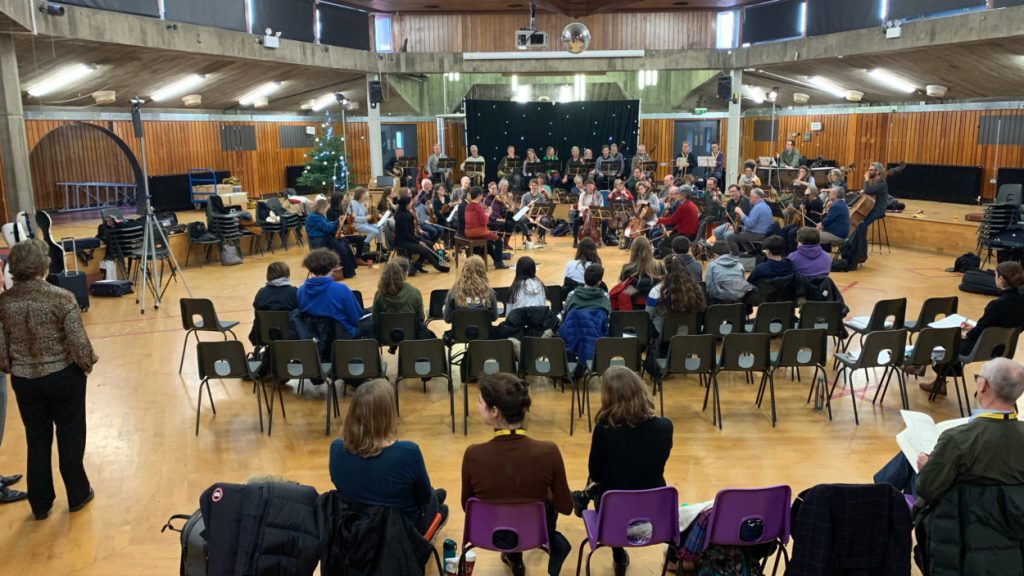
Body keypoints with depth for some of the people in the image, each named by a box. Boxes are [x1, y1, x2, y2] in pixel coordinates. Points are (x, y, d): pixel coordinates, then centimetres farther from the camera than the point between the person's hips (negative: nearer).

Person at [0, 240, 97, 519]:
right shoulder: (61, 297, -19)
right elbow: (79, 342, -19)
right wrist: (88, 364, -1)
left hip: (24, 380, 3)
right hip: (64, 376, -3)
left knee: (37, 440, 17)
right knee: (70, 436, 14)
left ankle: (40, 504, 27)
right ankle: (78, 495, 28)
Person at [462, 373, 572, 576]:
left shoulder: (473, 455, -28)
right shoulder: (548, 451, -29)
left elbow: (467, 506, -9)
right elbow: (565, 507, -14)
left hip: (489, 533, 1)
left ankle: (514, 556, 51)